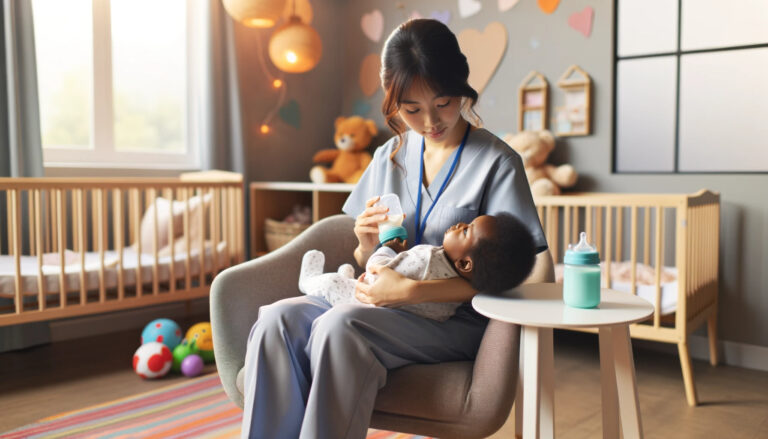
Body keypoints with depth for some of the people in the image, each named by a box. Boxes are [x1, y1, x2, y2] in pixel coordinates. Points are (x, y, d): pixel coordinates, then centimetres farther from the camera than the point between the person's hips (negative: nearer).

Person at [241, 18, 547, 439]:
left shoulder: (497, 162, -4)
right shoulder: (390, 156, 12)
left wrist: (412, 291, -21)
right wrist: (368, 245, -8)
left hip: (454, 320, -5)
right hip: (385, 306, 5)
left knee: (340, 326, -33)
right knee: (277, 318, -21)